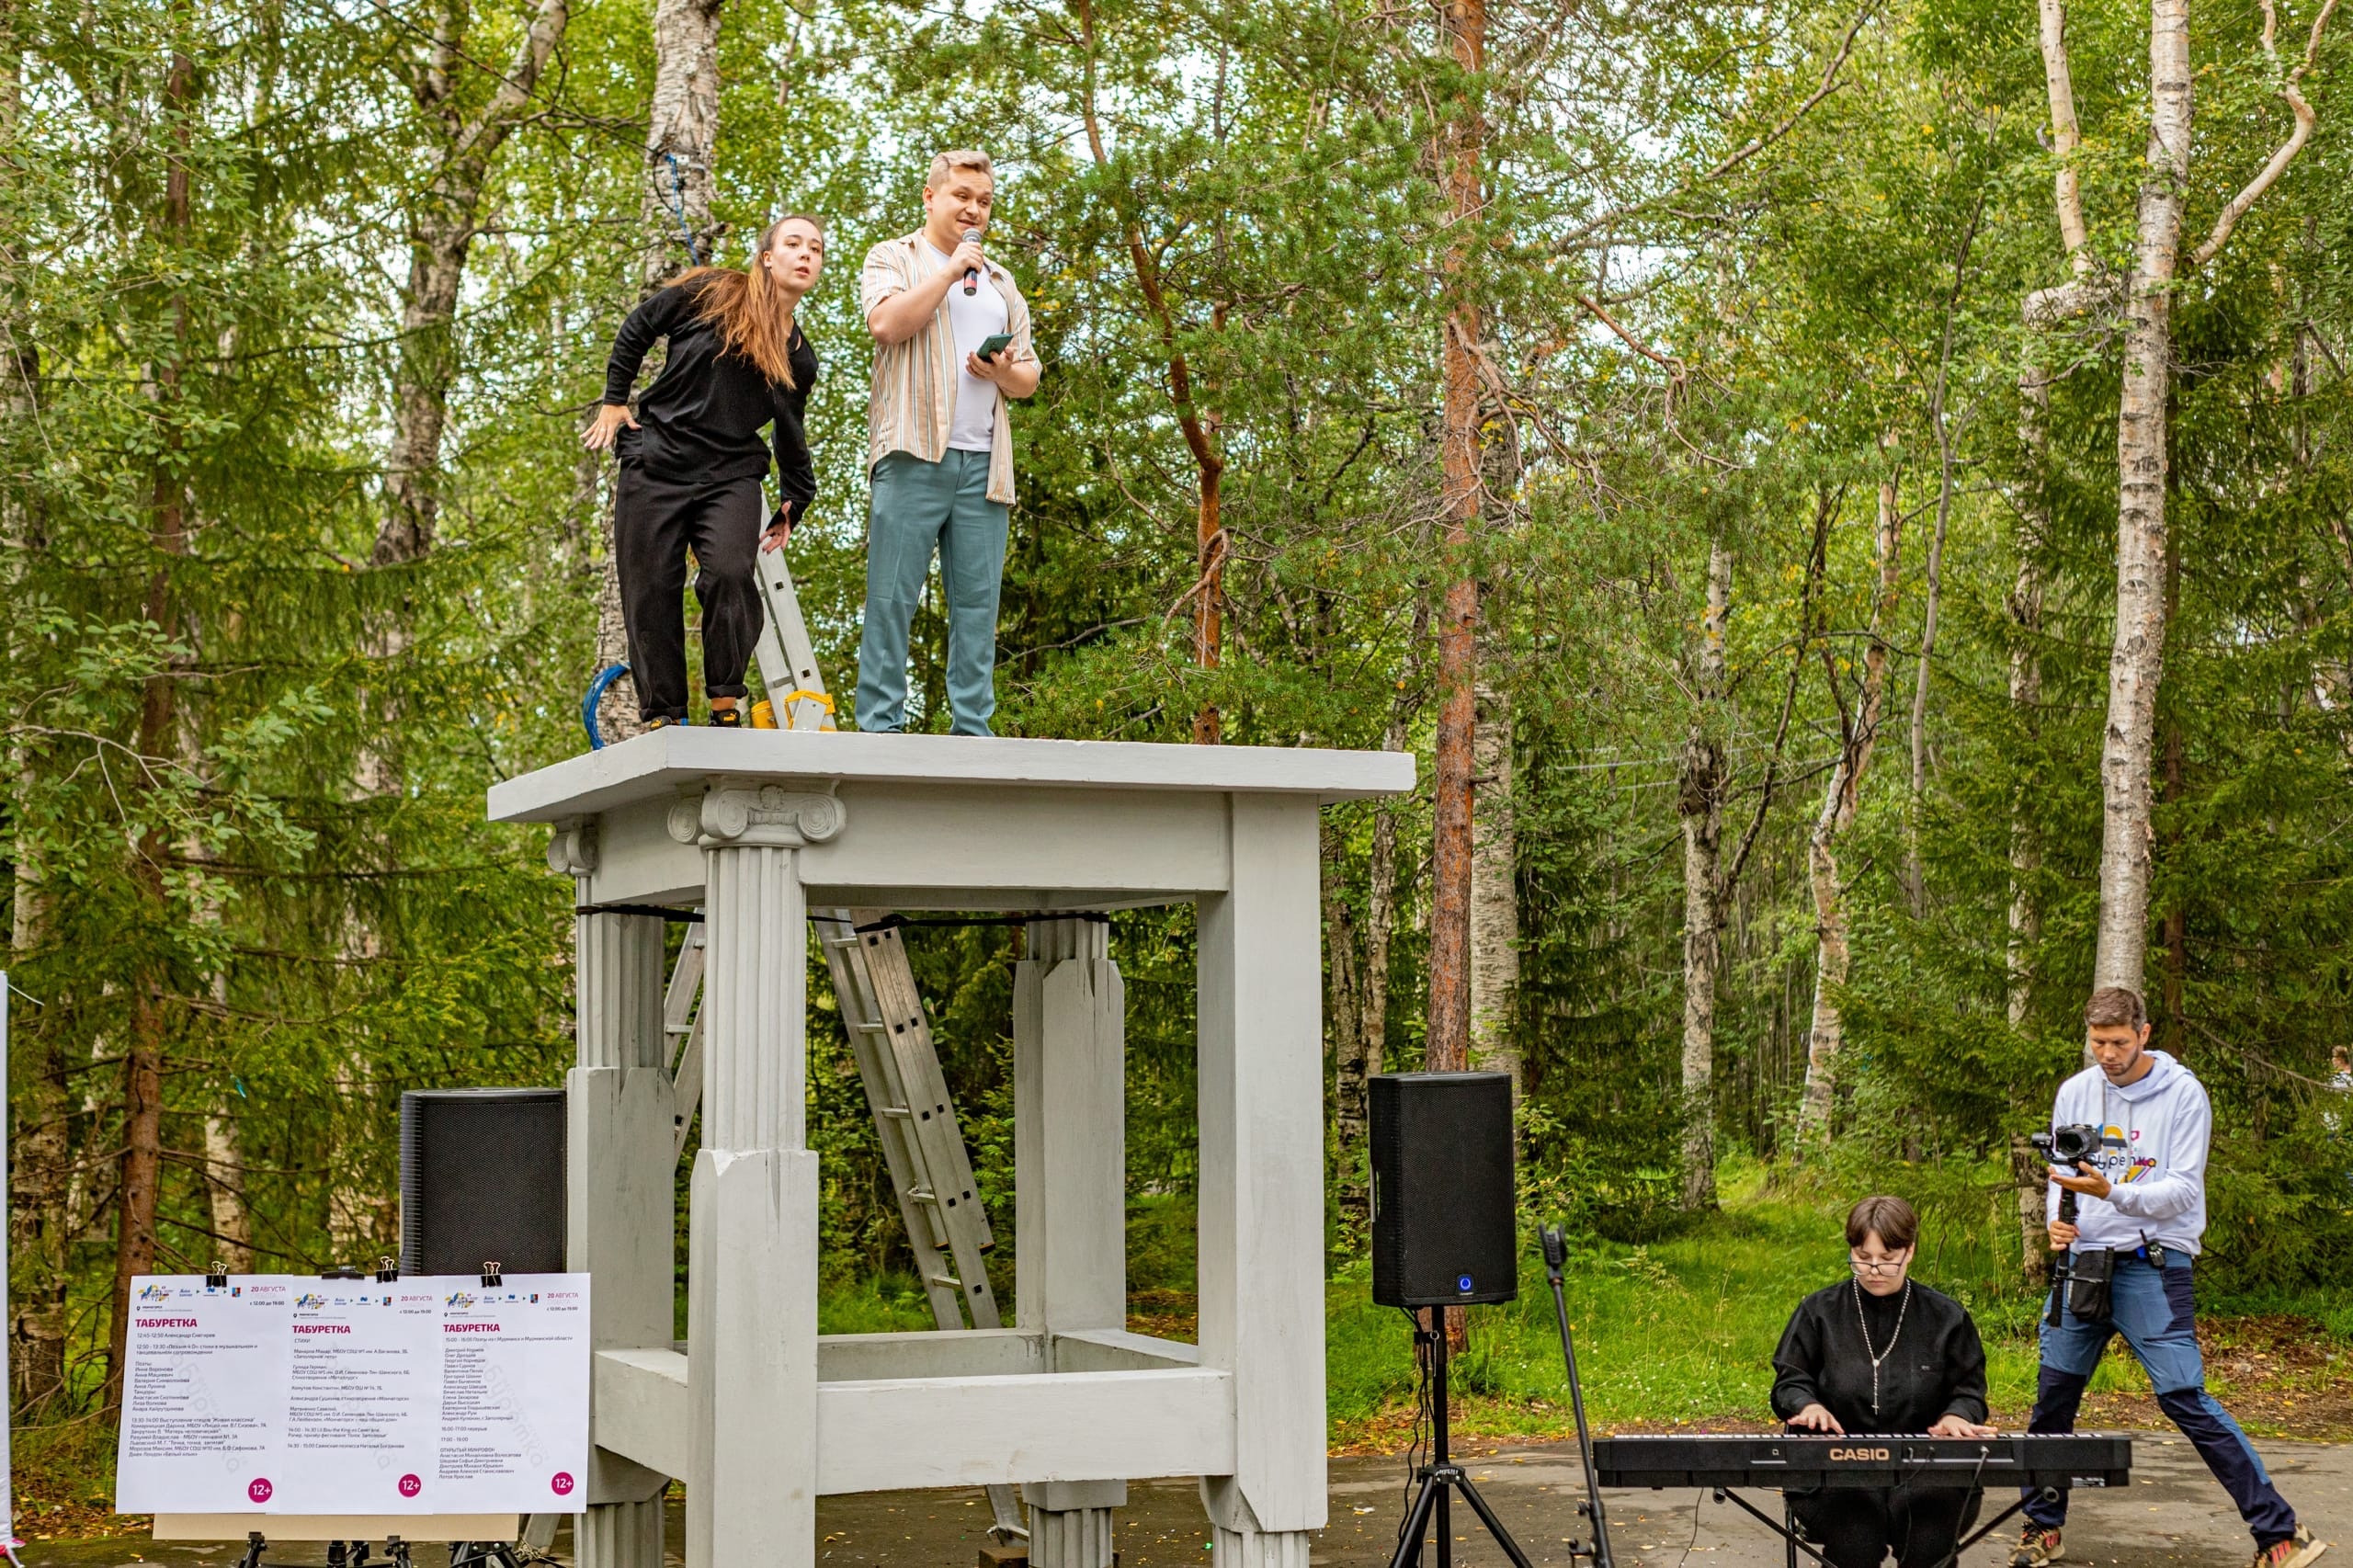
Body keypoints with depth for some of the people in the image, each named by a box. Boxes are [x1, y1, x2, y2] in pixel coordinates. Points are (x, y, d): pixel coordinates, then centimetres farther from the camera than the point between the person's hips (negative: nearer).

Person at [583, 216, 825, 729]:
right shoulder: (711, 293, 1)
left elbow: (790, 438, 23)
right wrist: (614, 401, 7)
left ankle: (726, 705, -13)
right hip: (655, 468, -1)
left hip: (731, 478, 1)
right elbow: (636, 330, 10)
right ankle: (662, 715, 8)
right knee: (650, 592, -2)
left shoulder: (800, 357, 12)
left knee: (730, 574, -24)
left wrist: (793, 506, 18)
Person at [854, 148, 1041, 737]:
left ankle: (973, 731, 2)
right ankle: (880, 727, -6)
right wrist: (950, 270, -5)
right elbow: (887, 323, -12)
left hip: (984, 463, 5)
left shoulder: (1000, 282, 25)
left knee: (977, 604, 1)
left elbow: (1029, 378, 23)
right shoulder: (894, 258, 10)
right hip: (914, 454, -5)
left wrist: (1005, 373, 0)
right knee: (892, 596, -7)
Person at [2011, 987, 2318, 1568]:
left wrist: (2111, 1192, -27)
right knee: (2053, 1396, 8)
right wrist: (2058, 1219, -6)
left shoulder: (2183, 1093, -7)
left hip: (2154, 1264, -5)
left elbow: (2183, 1191, -12)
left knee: (2184, 1398, -13)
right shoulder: (2075, 1092, 7)